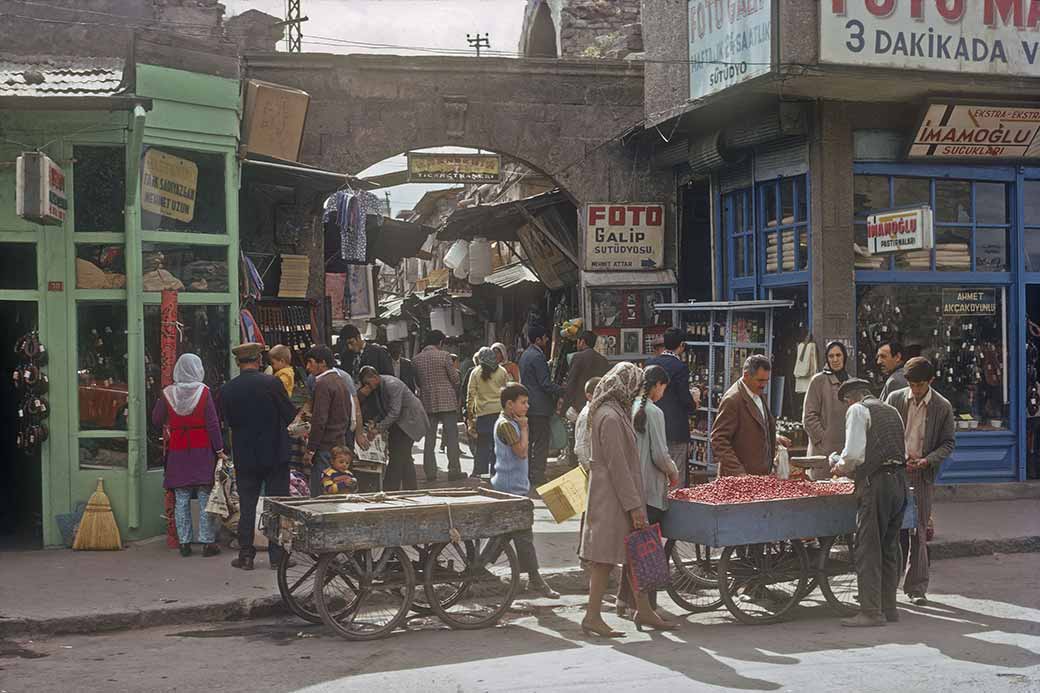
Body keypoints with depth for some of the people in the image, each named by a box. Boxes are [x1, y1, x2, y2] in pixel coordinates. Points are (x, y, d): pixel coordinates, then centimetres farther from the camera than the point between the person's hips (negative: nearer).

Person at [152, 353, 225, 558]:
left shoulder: (167, 393, -2)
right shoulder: (203, 392, -7)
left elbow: (156, 420, 7)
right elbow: (213, 423, -7)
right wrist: (219, 449, -3)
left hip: (177, 451, 2)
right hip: (202, 450, -2)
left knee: (181, 499, 7)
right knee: (205, 498, 3)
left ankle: (184, 542, 8)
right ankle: (207, 542, 3)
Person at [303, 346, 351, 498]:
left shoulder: (323, 384, -12)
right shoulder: (340, 382, 17)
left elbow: (319, 421, -18)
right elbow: (347, 419, 21)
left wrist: (310, 450, -15)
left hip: (325, 448, -9)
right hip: (340, 445, 9)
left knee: (319, 496, -8)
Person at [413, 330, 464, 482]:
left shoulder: (417, 358, 5)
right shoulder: (444, 356, -8)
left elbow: (417, 381, 10)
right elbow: (455, 378, -4)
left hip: (427, 402, 4)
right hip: (447, 401, -4)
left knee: (429, 439, 7)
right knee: (452, 437, 1)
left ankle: (430, 472, 5)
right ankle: (454, 470, 0)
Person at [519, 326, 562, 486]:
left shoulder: (525, 354, 15)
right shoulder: (537, 356, -16)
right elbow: (545, 383, -19)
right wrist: (564, 391, -15)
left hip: (527, 405, 10)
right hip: (539, 407, -10)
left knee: (528, 442, 15)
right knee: (541, 444, -6)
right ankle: (537, 478, -7)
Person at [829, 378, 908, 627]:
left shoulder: (857, 410, -3)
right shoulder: (892, 411, 21)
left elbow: (854, 453, -14)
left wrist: (841, 466, 7)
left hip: (876, 484, -8)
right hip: (900, 478, 8)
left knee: (868, 550, -5)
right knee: (889, 548, 14)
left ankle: (871, 612, -7)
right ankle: (888, 607, 19)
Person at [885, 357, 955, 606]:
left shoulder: (943, 407, 1)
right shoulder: (895, 399, 4)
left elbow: (948, 443, 4)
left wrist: (926, 460, -12)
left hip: (922, 475, -1)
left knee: (918, 532, 1)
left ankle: (916, 588, 8)